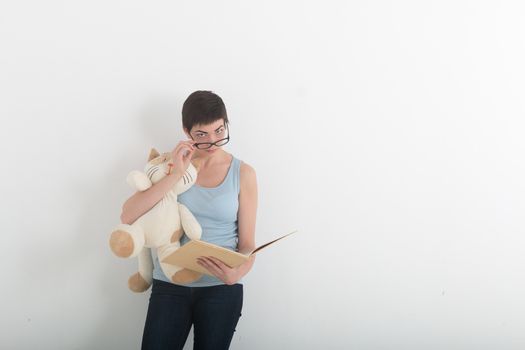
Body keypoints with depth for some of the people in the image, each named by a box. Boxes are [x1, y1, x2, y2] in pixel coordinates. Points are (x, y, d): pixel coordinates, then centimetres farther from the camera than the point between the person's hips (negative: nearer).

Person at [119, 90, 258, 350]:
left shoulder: (243, 174, -1)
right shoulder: (170, 164, 2)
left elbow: (247, 245, -1)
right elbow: (127, 217, -12)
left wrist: (236, 272, -23)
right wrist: (175, 175, -18)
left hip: (221, 288, -1)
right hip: (169, 283, 1)